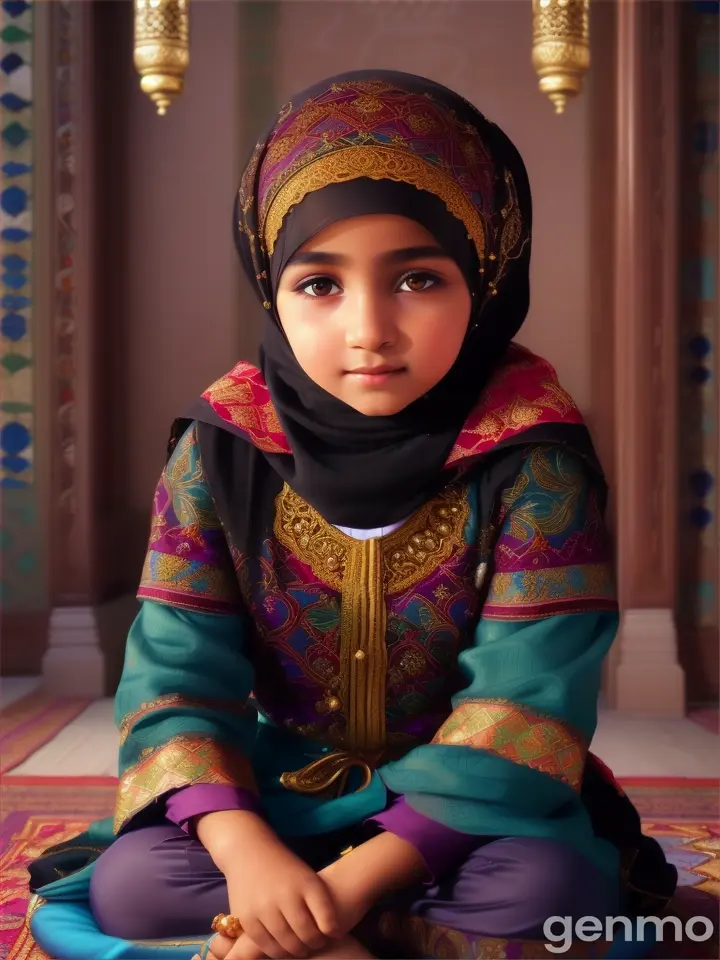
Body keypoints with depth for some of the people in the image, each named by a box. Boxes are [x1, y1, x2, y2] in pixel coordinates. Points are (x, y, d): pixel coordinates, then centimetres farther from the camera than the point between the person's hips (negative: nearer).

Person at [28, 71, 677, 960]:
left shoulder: (531, 459, -17)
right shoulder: (222, 451, -10)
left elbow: (526, 698, -21)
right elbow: (176, 674, -11)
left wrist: (360, 876, -29)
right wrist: (247, 853, -28)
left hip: (466, 806, -1)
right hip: (276, 795, 2)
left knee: (554, 888, -31)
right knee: (127, 881, -22)